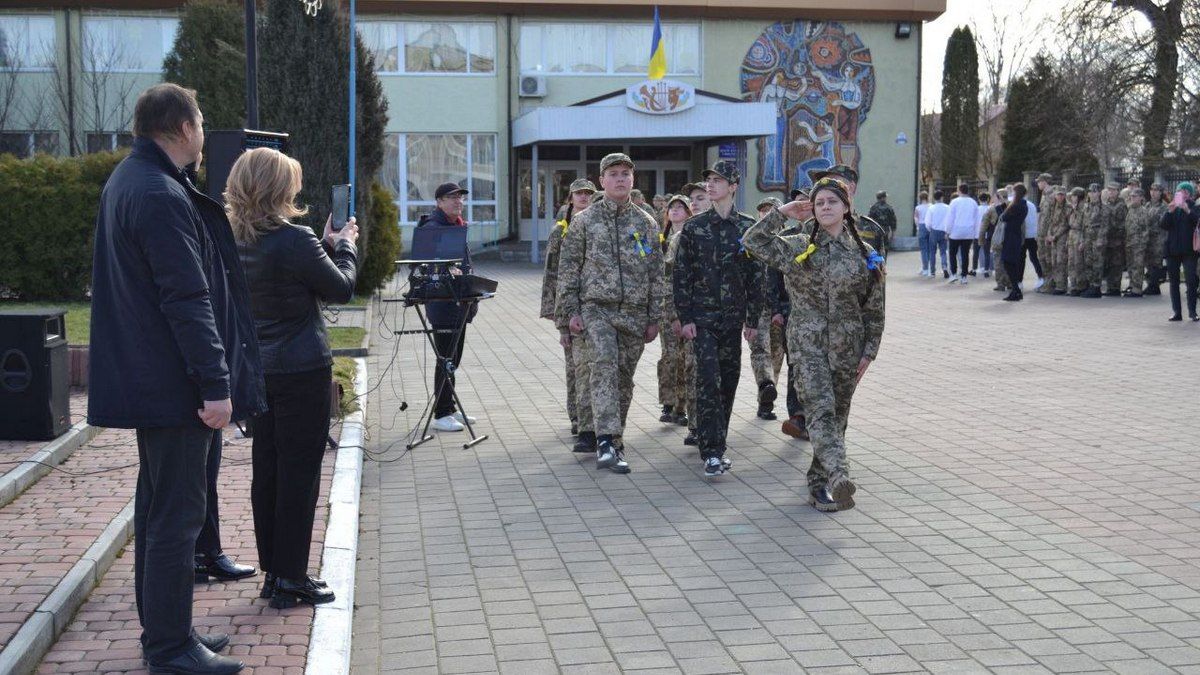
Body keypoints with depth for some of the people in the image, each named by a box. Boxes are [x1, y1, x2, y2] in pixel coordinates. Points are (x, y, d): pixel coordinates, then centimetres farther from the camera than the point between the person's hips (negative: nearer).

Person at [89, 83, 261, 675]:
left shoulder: (126, 179, 14)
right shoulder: (161, 197, -20)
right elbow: (188, 300, -23)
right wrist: (216, 384, -23)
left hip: (147, 379, 11)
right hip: (173, 383, -11)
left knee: (160, 504, 18)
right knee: (177, 513, -3)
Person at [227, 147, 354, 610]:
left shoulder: (235, 241, 5)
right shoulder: (295, 240, -18)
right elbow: (342, 289, -6)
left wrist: (327, 245, 17)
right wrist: (345, 246, 9)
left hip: (258, 371, 8)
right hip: (301, 370, -8)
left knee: (266, 471, 13)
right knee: (299, 473, 1)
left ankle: (274, 571, 22)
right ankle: (291, 578, 7)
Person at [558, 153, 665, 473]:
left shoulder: (646, 224, 9)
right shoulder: (585, 221, 3)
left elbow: (656, 275, 11)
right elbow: (568, 268, 4)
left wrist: (654, 319, 7)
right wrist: (572, 311, -3)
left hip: (634, 313, 3)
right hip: (596, 309, -3)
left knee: (624, 378, 8)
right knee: (605, 368, -20)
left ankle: (614, 439, 23)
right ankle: (607, 442, -26)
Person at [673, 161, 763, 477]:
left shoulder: (747, 227, 5)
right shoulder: (694, 227, 2)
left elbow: (755, 276, 7)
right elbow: (681, 274, 1)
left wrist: (753, 319, 5)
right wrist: (685, 317, -5)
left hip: (733, 317, 2)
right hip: (702, 317, -2)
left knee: (729, 380, 7)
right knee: (708, 380, -12)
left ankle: (715, 443, 22)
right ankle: (712, 453, -12)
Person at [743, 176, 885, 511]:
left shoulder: (865, 255, 6)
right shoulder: (798, 247, 5)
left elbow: (874, 309, 8)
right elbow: (753, 240, 3)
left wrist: (869, 351, 4)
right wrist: (781, 213, 1)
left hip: (846, 346, 2)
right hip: (808, 343, -2)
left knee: (837, 415, 7)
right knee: (821, 408, -20)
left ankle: (820, 481, 19)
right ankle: (838, 474, -36)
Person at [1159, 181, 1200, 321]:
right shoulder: (1172, 208, 11)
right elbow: (1162, 226, 0)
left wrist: (1188, 210, -26)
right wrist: (1169, 212, -14)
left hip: (1188, 250, -3)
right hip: (1172, 249, 3)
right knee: (1173, 282, 4)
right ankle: (1177, 312, 8)